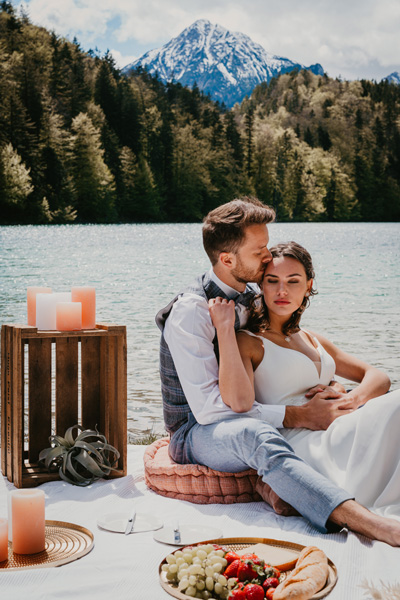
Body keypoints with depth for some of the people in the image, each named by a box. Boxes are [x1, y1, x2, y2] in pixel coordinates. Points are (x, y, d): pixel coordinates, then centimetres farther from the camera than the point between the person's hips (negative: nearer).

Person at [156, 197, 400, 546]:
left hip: (252, 422, 8)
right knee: (256, 435, -44)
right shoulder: (191, 312, -16)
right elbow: (207, 406, -23)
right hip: (198, 432, -7)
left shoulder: (254, 294, 8)